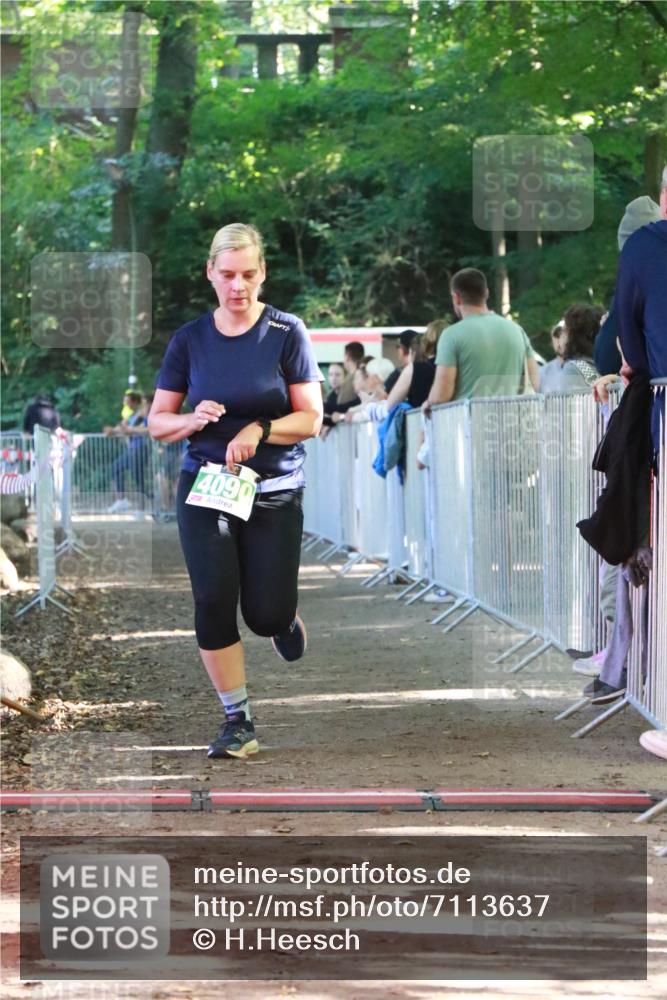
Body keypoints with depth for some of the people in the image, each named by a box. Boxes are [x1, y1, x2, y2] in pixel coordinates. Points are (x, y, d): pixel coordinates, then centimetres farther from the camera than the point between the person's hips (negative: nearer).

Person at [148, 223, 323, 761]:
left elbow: (311, 418, -5)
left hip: (275, 492, -1)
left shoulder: (287, 333, -4)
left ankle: (286, 615, 34)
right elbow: (157, 422, 5)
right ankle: (238, 722, 3)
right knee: (213, 602, -11)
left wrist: (259, 430, -22)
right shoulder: (190, 339, 2)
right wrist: (193, 419, -16)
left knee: (266, 615, -5)